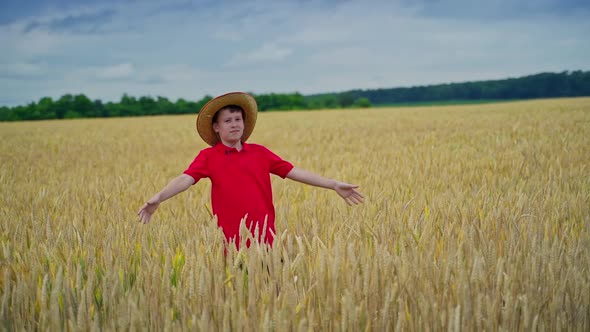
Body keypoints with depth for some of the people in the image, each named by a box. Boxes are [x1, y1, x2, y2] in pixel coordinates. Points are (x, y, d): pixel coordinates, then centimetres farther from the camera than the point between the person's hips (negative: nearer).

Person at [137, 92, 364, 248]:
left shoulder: (260, 152, 10)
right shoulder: (208, 156, 2)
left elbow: (293, 172, 10)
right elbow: (186, 179, -12)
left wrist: (334, 185, 7)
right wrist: (158, 198, -30)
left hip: (265, 237, 3)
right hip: (233, 241, -2)